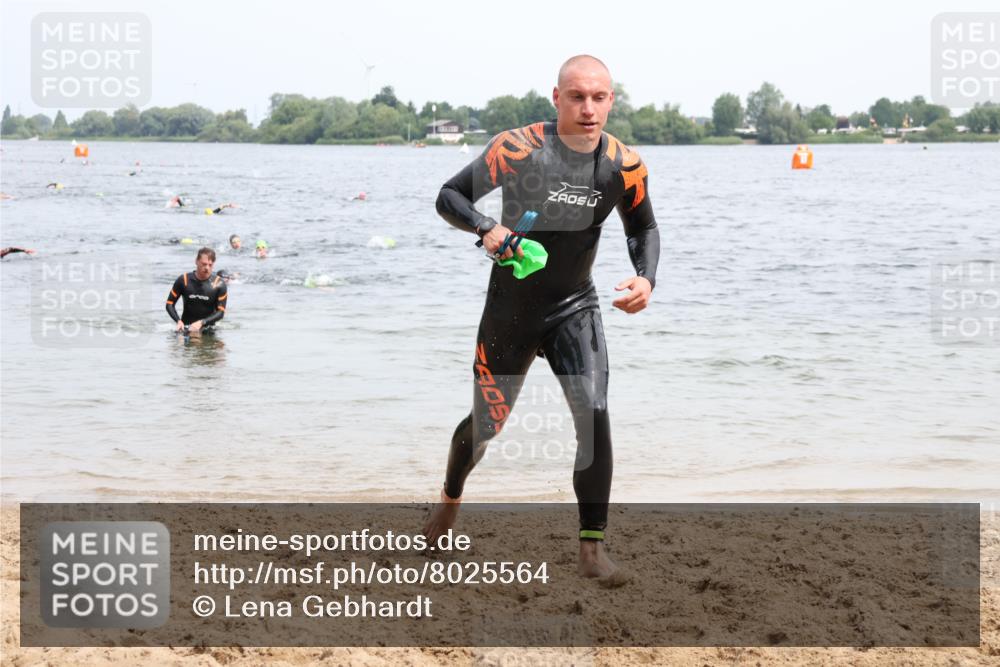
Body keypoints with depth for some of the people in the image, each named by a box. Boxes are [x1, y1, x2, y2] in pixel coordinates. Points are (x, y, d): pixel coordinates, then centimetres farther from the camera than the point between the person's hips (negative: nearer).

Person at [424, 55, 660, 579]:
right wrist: (485, 227, -32)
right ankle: (450, 498, 44)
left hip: (575, 309, 2)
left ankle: (592, 548, -10)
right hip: (510, 311, -1)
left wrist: (645, 278, -11)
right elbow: (449, 197, -12)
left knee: (594, 415, -19)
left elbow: (643, 229, 9)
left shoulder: (623, 165, -8)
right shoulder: (519, 148, -19)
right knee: (485, 425, 11)